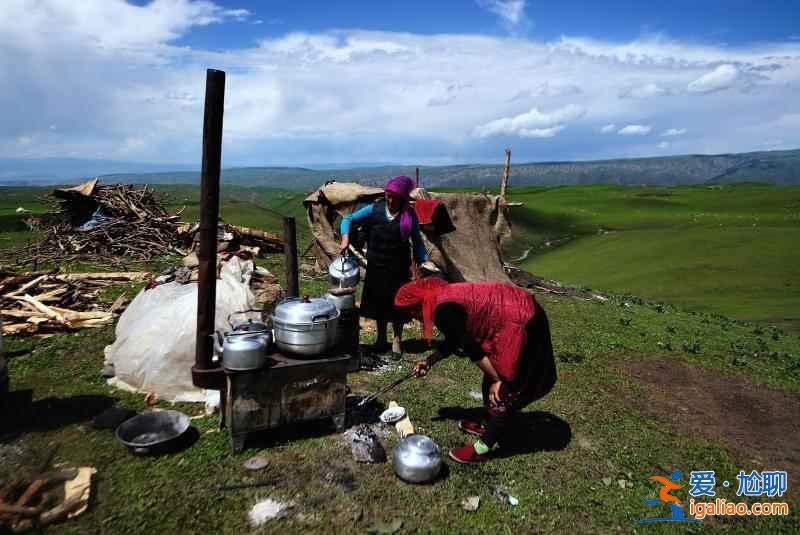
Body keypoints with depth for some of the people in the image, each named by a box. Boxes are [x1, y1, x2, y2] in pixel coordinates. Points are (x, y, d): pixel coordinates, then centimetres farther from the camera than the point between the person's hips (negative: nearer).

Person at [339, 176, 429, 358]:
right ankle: (381, 339, 31)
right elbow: (348, 219, 1)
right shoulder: (375, 209, -4)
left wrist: (424, 261, -8)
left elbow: (417, 240, 2)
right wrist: (345, 239, -15)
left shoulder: (409, 215, -4)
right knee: (378, 302, 12)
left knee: (397, 304, 5)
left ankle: (396, 341, 23)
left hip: (399, 268, -1)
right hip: (376, 266, 2)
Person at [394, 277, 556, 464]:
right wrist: (430, 361, 30)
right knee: (491, 375, 21)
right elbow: (454, 340, 23)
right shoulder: (446, 296, 10)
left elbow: (471, 348, -17)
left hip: (519, 324, -10)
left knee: (504, 390, 0)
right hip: (521, 312, 10)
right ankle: (487, 424, 36)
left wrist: (497, 380, -9)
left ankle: (483, 448, 10)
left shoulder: (443, 310, -19)